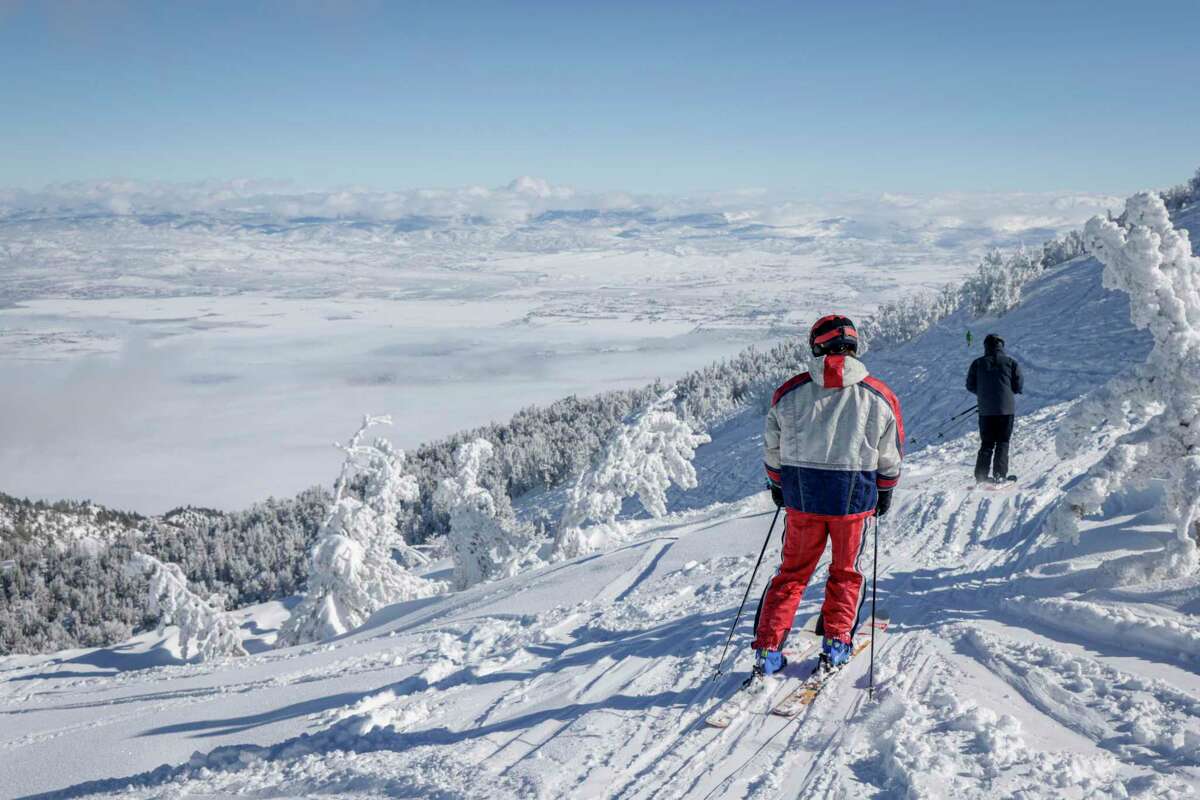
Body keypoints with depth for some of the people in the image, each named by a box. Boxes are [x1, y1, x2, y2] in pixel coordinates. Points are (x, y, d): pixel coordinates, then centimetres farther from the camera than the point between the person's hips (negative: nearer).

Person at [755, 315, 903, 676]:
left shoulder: (790, 392, -3)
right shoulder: (879, 396, -4)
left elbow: (773, 447, 6)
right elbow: (890, 457, 4)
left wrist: (778, 485, 22)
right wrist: (884, 493, 20)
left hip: (802, 496, 1)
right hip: (855, 496, -1)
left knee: (792, 572, 12)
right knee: (845, 572, 19)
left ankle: (767, 649, 9)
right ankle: (836, 643, 20)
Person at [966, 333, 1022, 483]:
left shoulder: (977, 363, 0)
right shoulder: (1011, 363, -2)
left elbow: (970, 386, 3)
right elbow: (1019, 387, -2)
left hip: (985, 410, 1)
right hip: (1006, 408, -1)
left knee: (986, 443, 9)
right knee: (1002, 442, 7)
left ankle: (981, 476, 2)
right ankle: (999, 474, -3)